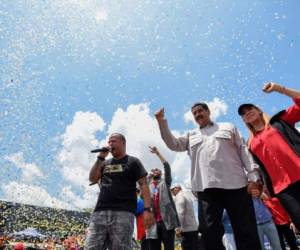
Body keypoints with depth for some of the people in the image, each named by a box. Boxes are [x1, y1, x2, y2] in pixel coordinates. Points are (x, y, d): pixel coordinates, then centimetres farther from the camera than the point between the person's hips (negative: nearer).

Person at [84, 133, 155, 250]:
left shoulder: (132, 161, 8)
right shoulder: (105, 163, 22)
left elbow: (143, 184, 0)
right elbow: (92, 179, 11)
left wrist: (147, 209, -12)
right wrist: (100, 158, 4)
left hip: (123, 212, -4)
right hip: (100, 211, 4)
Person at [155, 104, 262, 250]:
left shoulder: (228, 127, 19)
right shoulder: (191, 136, 23)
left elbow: (243, 151, 12)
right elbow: (173, 144, 11)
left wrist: (253, 175, 1)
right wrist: (161, 122, 2)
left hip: (235, 184, -1)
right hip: (206, 188, 1)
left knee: (246, 230, 2)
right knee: (210, 231, -1)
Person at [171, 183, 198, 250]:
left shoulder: (179, 197, -5)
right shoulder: (187, 196, 22)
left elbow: (180, 213, -16)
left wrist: (178, 228, -19)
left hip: (187, 229, -9)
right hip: (194, 228, 9)